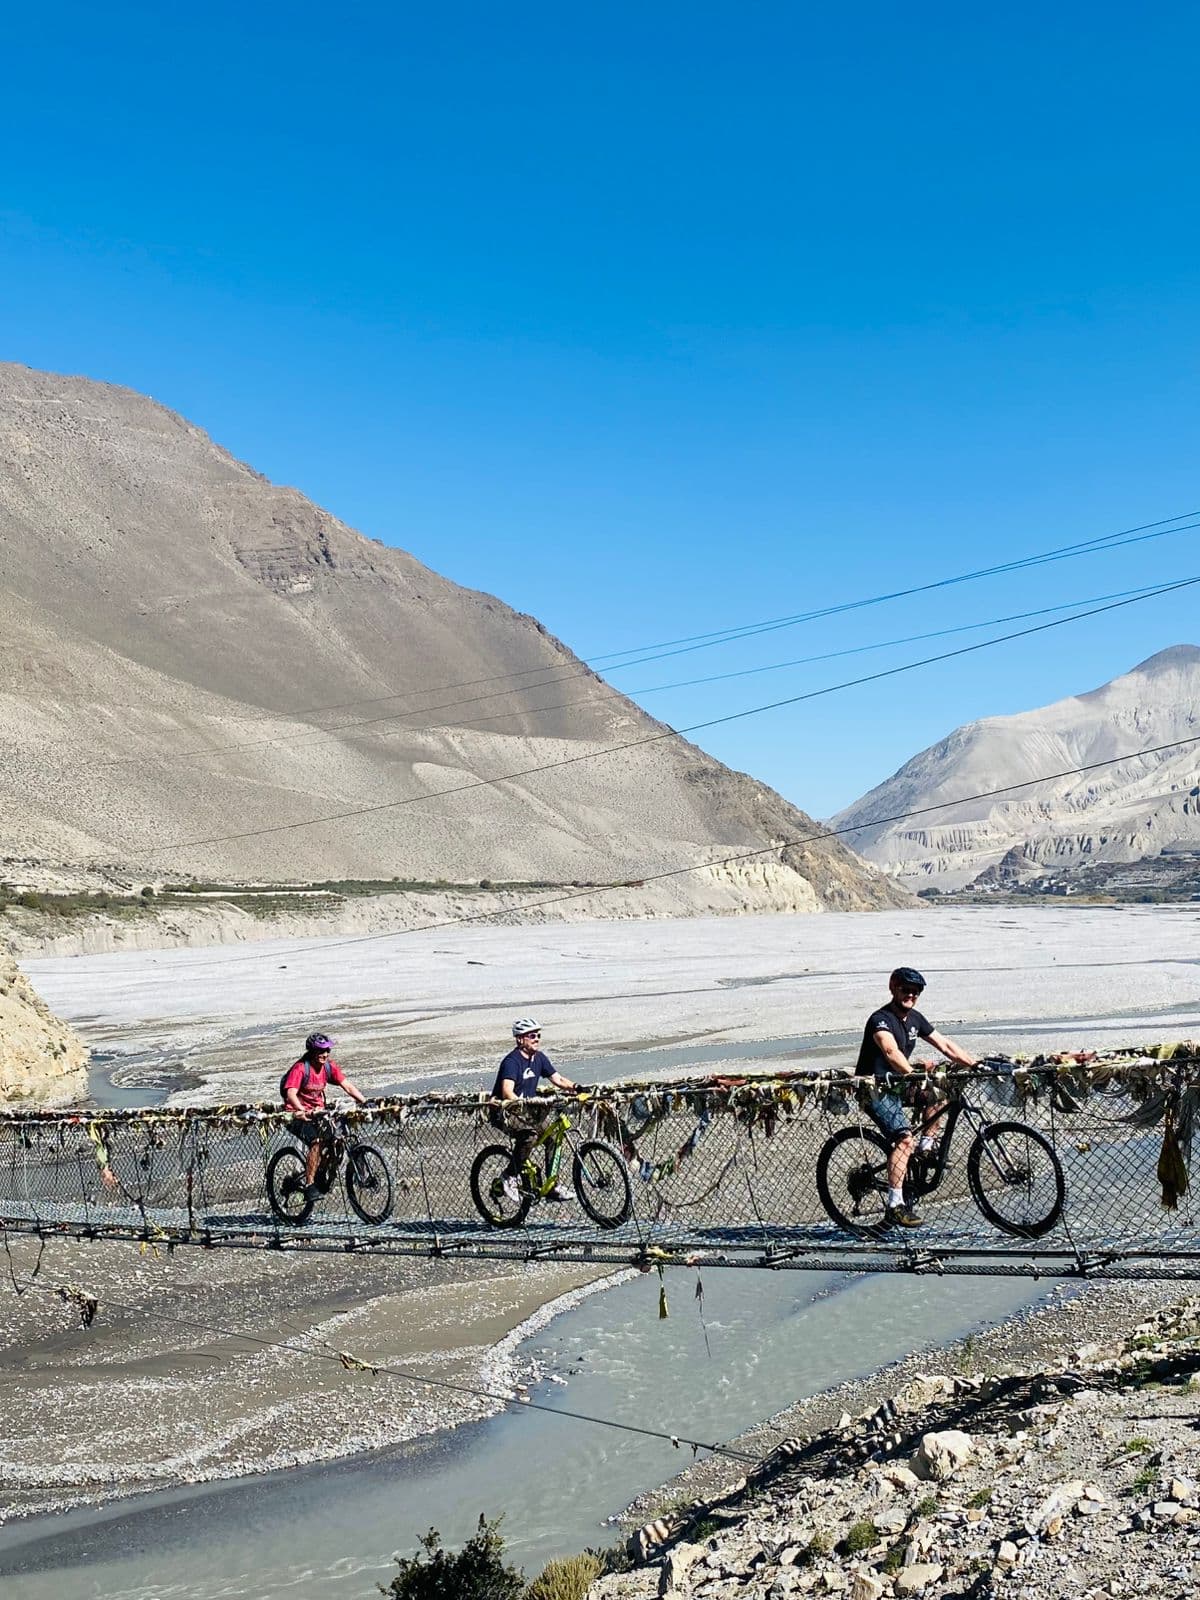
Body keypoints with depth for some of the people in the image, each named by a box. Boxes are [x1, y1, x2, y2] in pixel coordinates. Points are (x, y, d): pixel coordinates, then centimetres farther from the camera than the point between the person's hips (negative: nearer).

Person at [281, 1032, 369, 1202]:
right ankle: (309, 1185, -24)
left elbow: (347, 1086, -5)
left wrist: (364, 1101, -20)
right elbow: (291, 1094, -31)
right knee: (317, 1142, -28)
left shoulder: (329, 1066, 0)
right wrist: (303, 1111, -48)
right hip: (300, 1114, -6)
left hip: (319, 1112, 6)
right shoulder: (300, 1068, -18)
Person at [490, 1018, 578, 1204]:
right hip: (504, 1113, -8)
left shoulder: (539, 1058, 4)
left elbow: (558, 1080, 6)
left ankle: (553, 1185, 2)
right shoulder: (512, 1061, -20)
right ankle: (511, 1176, -16)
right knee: (530, 1134, -33)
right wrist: (525, 1104, -51)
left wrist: (576, 1087, -13)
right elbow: (507, 1092, -33)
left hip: (526, 1110, 8)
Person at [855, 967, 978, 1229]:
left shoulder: (915, 1019, 7)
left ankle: (926, 1147, 7)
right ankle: (894, 1207, -23)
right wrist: (912, 1073, -50)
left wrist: (977, 1065, 1)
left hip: (898, 1082, 8)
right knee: (905, 1138, -23)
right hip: (874, 1089, -8)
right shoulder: (880, 1019, -19)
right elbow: (891, 1051, -37)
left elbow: (946, 1046, 9)